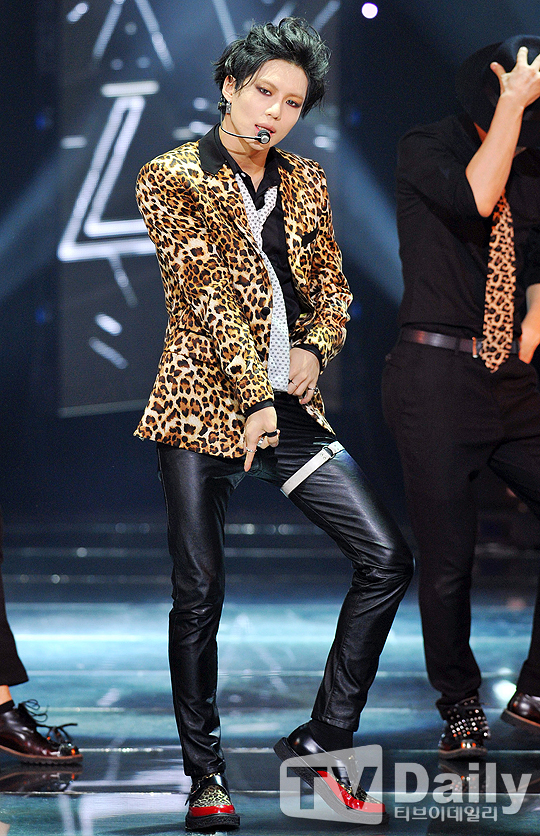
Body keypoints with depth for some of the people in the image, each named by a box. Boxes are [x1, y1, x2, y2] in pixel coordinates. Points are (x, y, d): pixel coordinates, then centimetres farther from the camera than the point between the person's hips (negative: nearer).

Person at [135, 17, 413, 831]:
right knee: (200, 594, -2)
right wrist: (255, 399, -19)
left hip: (290, 406, 5)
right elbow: (207, 290, -12)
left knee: (388, 559, -4)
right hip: (204, 404, -5)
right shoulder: (170, 179, -3)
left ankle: (322, 742, 7)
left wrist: (314, 348, -3)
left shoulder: (306, 183, 13)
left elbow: (332, 286, 19)